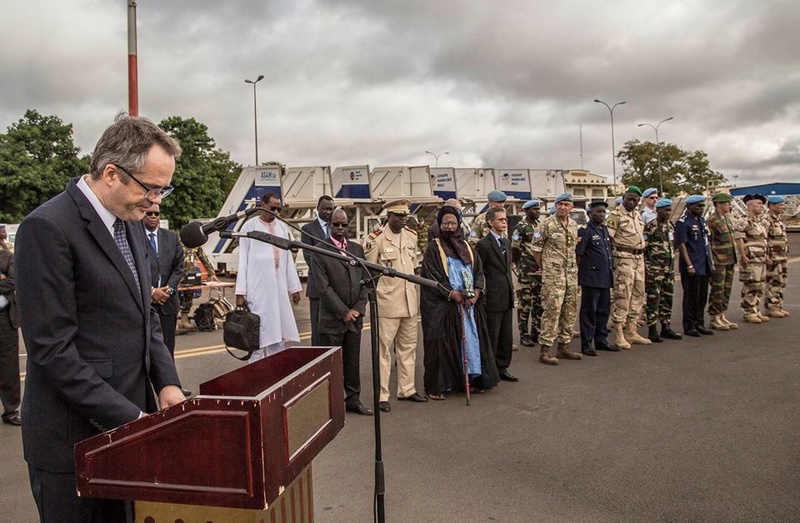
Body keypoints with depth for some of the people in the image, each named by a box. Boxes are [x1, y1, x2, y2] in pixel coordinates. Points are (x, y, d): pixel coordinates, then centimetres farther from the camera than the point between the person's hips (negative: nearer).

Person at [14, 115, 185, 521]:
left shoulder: (131, 223, 8)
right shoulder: (48, 228, -16)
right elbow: (52, 347, -19)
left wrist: (166, 381, 1)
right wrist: (127, 416, -18)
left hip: (130, 417, 7)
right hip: (74, 435, -7)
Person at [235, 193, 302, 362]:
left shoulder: (282, 227, 10)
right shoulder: (250, 226, -1)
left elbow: (288, 259, 12)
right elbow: (243, 260, -3)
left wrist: (294, 287, 10)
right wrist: (240, 292, -7)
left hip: (279, 286, 4)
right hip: (257, 286, -4)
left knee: (278, 331, 6)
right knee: (258, 331, -2)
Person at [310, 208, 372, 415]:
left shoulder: (357, 249, 11)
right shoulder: (319, 251, -5)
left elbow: (364, 281, 10)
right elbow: (323, 287, -10)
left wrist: (358, 309, -2)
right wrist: (343, 312, -12)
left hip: (354, 317, 5)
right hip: (332, 319, -5)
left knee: (353, 362, 12)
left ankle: (353, 400, 23)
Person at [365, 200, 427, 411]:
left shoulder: (411, 236, 9)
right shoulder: (376, 238, -9)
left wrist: (417, 297, 15)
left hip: (409, 301, 6)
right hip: (387, 302, -6)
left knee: (408, 346, 13)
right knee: (384, 348, 0)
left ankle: (406, 389, 26)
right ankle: (382, 395, 8)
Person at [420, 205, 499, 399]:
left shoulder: (467, 247, 14)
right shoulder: (433, 248, -1)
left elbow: (479, 271, 10)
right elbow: (431, 276, -9)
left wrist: (476, 291, -8)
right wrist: (453, 294, -15)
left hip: (469, 303, 5)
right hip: (442, 306, -5)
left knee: (471, 338, 5)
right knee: (442, 344, -3)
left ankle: (472, 379, 16)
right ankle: (437, 386, 5)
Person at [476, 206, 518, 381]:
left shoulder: (506, 242, 13)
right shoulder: (483, 245, -12)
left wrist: (511, 288, 15)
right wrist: (481, 295, -11)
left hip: (507, 298, 8)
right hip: (493, 299, -8)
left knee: (506, 337, 13)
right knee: (491, 337, 2)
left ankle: (502, 368, 25)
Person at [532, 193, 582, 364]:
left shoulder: (574, 225, 12)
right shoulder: (547, 225, -7)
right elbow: (536, 249, -3)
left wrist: (574, 268, 15)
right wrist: (544, 268, 2)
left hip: (572, 274, 7)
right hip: (553, 275, -7)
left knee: (570, 310, 10)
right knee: (552, 310, -10)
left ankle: (564, 346, 21)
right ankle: (544, 350, -4)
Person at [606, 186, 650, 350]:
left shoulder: (638, 215, 17)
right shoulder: (616, 215, -7)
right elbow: (607, 239, -12)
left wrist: (641, 256, 20)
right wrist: (611, 258, -15)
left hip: (639, 258, 8)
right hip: (624, 258, -8)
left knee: (638, 295, 11)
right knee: (622, 295, -8)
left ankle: (631, 331, 20)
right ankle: (619, 335, -2)